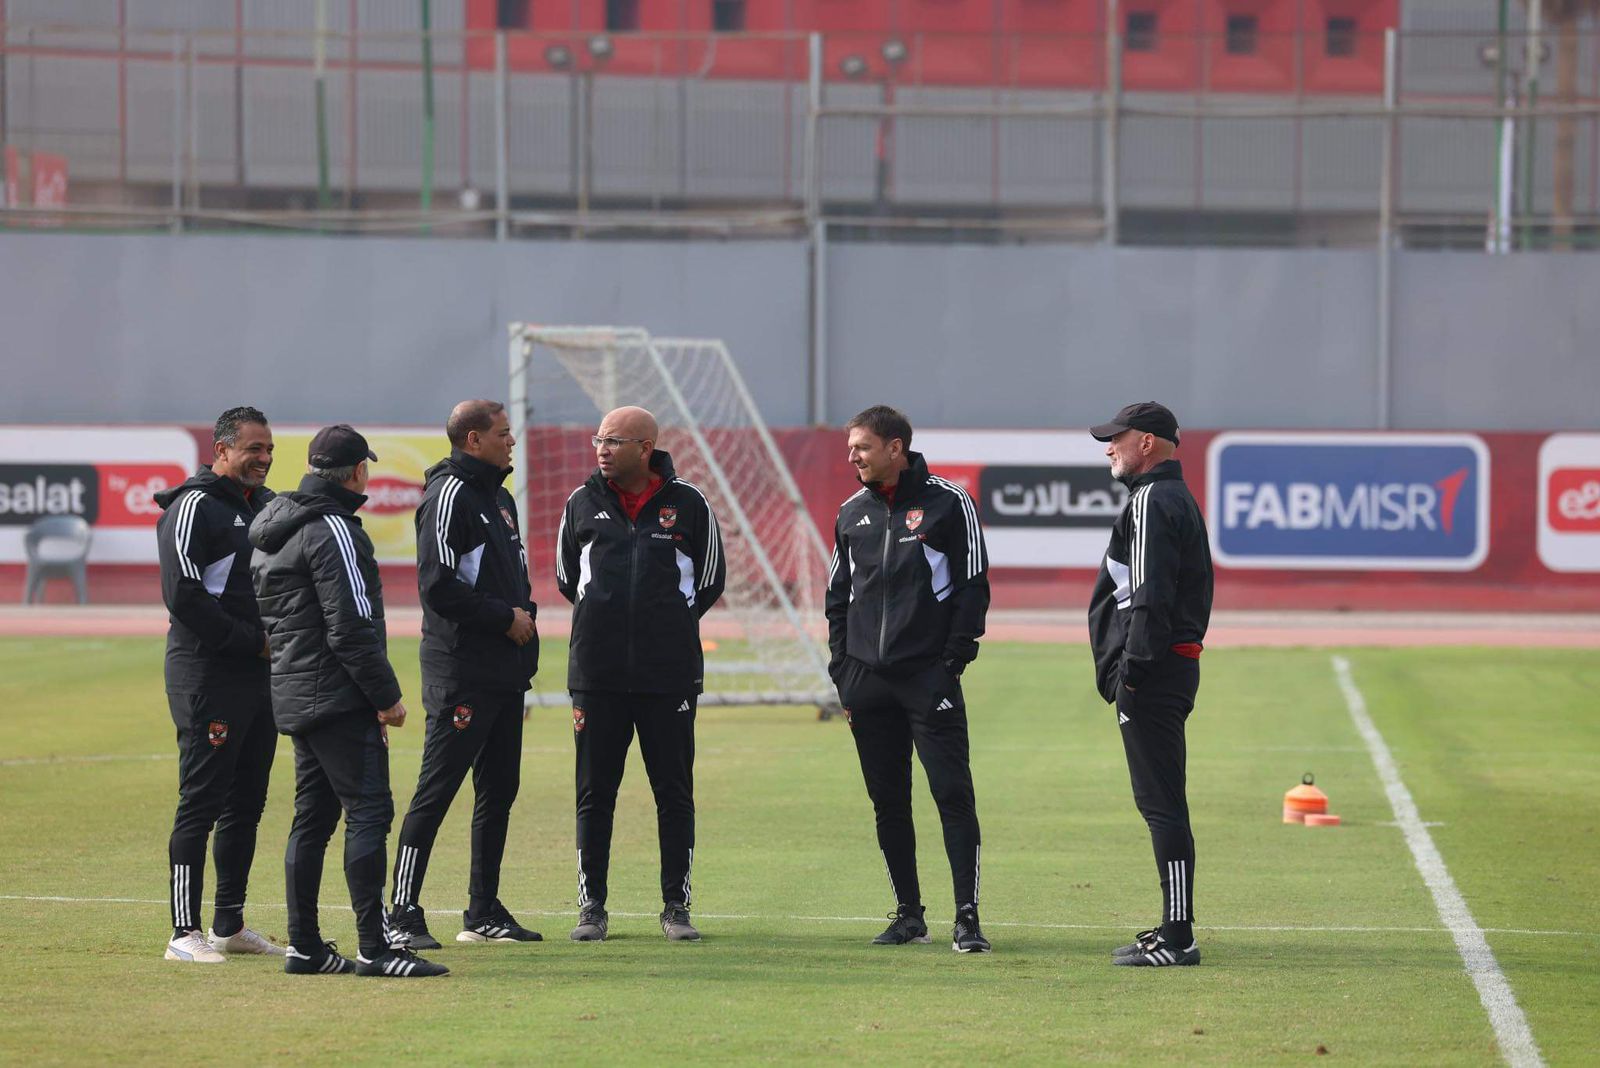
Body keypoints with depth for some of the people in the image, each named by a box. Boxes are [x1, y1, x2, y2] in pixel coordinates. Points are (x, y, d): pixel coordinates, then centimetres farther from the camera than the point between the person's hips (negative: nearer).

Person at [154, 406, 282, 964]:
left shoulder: (268, 506, 17)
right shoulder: (194, 508, -9)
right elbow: (184, 597, -17)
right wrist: (253, 640, -15)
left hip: (260, 674, 8)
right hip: (208, 674, -8)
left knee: (246, 805, 11)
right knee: (201, 803, -8)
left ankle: (230, 924, 19)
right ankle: (185, 932, -6)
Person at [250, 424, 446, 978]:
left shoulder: (273, 529, 16)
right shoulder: (332, 529, -14)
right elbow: (351, 626, -19)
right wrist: (386, 697, -13)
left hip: (293, 696, 10)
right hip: (338, 699, -10)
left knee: (313, 816, 12)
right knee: (368, 809, -10)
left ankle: (304, 946, 14)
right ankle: (373, 948, -15)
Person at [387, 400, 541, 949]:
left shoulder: (500, 498, 18)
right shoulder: (450, 496, -11)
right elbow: (439, 587, -19)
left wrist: (524, 611, 10)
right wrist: (505, 617, -13)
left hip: (506, 673, 10)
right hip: (461, 672, -10)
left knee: (499, 791, 12)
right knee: (436, 790, -9)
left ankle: (484, 912, 19)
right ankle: (403, 913, -8)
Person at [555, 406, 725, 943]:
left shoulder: (688, 504, 1)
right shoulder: (583, 503, 6)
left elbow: (709, 581, 12)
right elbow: (567, 577, 19)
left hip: (669, 675, -1)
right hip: (597, 673, 1)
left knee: (674, 792, 2)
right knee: (594, 793, 3)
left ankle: (676, 906, 10)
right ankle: (591, 906, 10)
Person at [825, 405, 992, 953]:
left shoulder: (947, 502, -1)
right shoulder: (852, 512, 14)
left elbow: (973, 585, -2)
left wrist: (953, 661, -10)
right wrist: (842, 671, 10)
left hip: (928, 676, -5)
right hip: (867, 680, 5)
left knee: (953, 794, -9)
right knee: (887, 800, 6)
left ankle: (968, 918, -7)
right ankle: (908, 914, 14)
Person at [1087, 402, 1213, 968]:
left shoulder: (1151, 502, -12)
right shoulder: (1180, 499, 21)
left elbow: (1150, 597, -21)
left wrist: (1132, 670, -21)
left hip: (1152, 671, -11)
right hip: (1179, 662, 11)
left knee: (1161, 803, -10)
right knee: (1161, 801, 15)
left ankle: (1177, 937, -12)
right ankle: (1173, 928, 18)